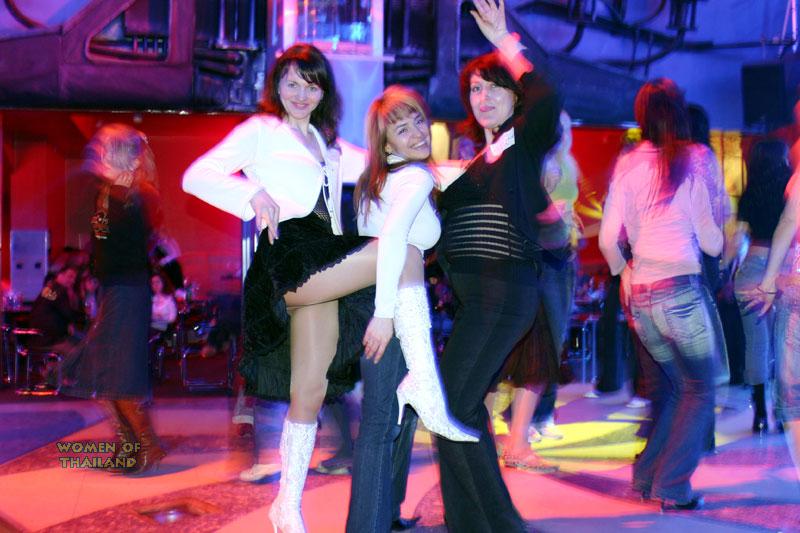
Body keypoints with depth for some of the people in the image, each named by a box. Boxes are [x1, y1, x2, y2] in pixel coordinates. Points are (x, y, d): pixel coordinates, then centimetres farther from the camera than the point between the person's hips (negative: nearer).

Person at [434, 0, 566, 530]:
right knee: (465, 405, 13)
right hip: (476, 293, 9)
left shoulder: (524, 143, -3)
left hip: (504, 289, -9)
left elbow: (547, 100, -23)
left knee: (451, 406, -14)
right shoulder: (482, 156, 20)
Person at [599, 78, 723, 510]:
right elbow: (711, 242, -5)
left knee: (674, 387, 21)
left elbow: (607, 239, 1)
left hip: (639, 296, 5)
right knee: (700, 392, 8)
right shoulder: (691, 162, -6)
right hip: (682, 290, -5)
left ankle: (646, 477, 18)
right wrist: (722, 236, 17)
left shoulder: (627, 165, 4)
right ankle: (673, 489, 2)